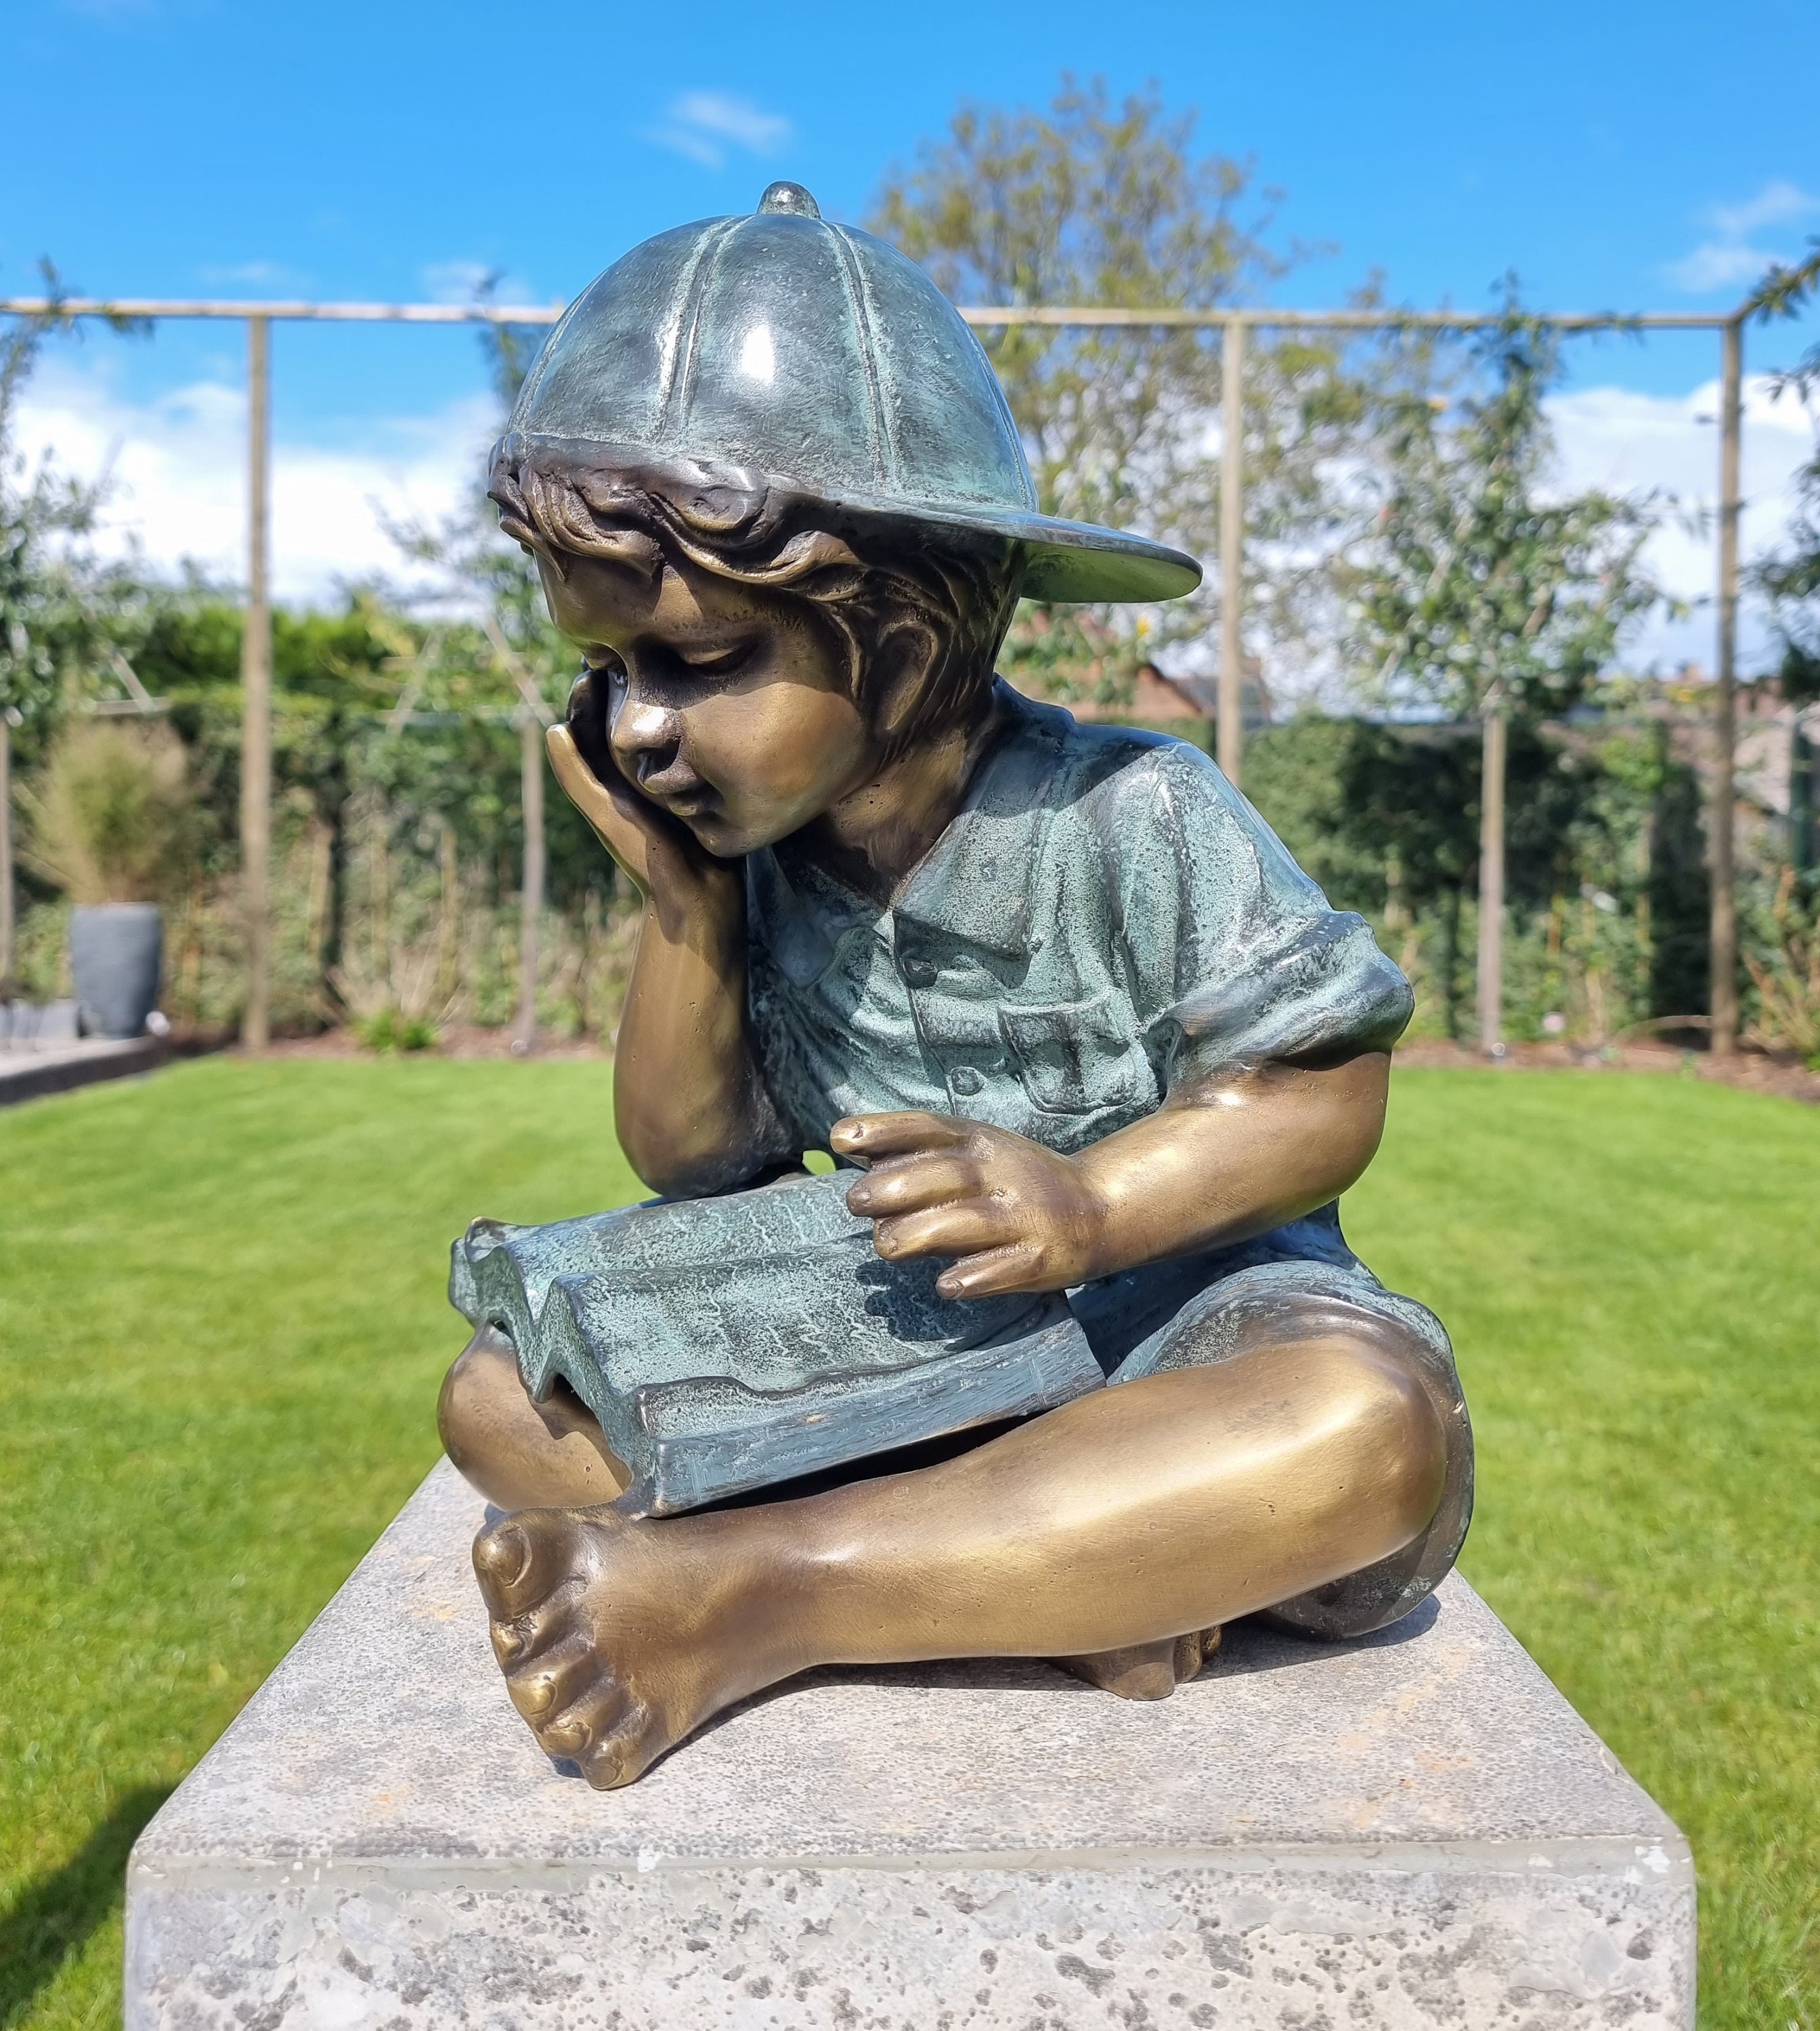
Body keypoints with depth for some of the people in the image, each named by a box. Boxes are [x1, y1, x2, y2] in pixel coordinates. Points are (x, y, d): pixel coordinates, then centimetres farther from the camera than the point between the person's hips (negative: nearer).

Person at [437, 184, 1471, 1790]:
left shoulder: (1132, 818, -18)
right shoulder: (747, 846, -3)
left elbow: (1329, 1094, -14)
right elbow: (691, 1157, 2)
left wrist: (1092, 1206, -32)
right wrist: (682, 915, -13)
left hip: (1164, 1312, -4)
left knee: (1374, 1429, -38)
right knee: (502, 1398, -10)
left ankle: (739, 1597, -33)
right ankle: (1079, 1578, -22)